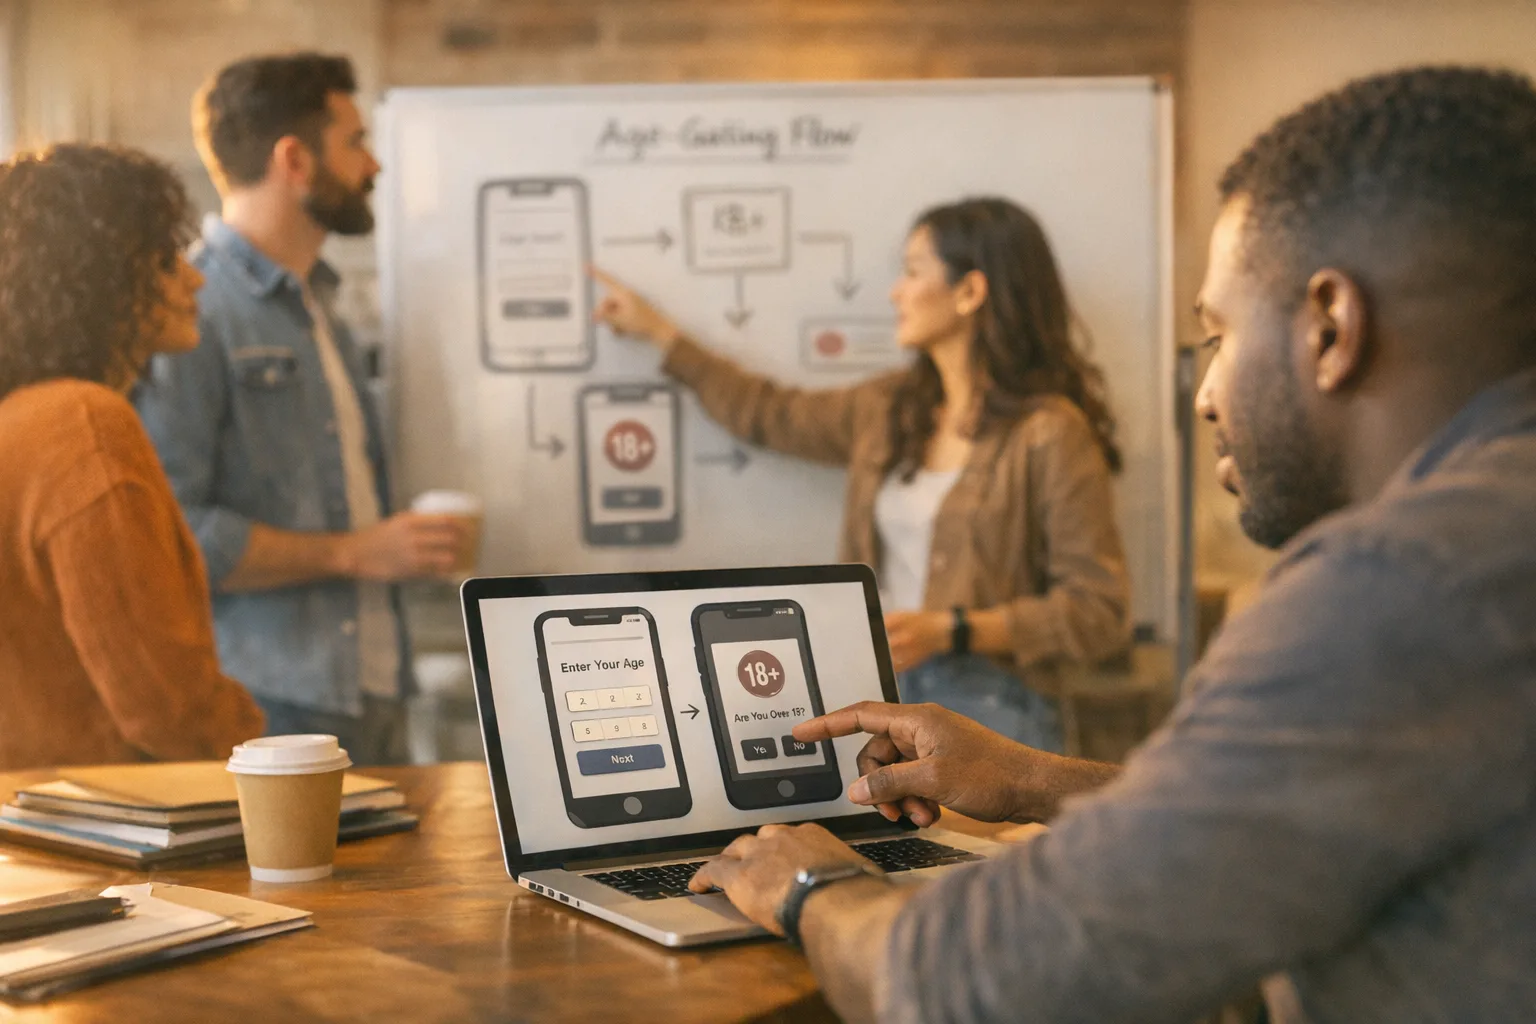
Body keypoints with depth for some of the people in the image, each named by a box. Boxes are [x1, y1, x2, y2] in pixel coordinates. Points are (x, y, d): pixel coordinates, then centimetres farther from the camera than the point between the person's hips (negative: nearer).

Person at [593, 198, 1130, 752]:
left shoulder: (1049, 435, -6)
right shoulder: (890, 407, 15)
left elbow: (1099, 611, -8)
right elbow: (770, 415, 33)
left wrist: (947, 631, -15)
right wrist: (657, 331, 38)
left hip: (987, 704, -5)